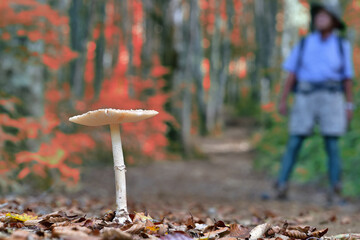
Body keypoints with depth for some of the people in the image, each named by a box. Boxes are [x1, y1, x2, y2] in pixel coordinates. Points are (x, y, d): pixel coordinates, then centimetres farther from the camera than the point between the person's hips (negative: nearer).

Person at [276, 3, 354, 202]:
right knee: (294, 143, -7)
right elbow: (291, 74, 6)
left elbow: (348, 78, 10)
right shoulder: (304, 44, 9)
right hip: (305, 96, 0)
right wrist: (283, 101, 0)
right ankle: (282, 185, -3)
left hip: (331, 97, 0)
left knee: (331, 144, -6)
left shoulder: (342, 45, 9)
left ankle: (335, 189, 5)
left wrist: (350, 106, 4)